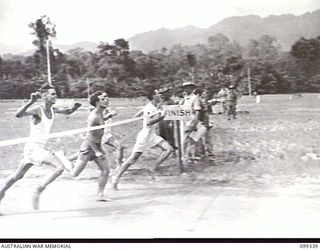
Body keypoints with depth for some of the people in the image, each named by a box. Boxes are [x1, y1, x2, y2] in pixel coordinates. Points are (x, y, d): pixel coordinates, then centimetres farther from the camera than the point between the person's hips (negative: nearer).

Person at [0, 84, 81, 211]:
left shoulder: (52, 109, 6)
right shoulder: (37, 110, -18)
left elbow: (68, 111, 22)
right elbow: (18, 114, -33)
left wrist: (74, 107, 0)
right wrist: (31, 102, -45)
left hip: (40, 148, 9)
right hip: (33, 147, -9)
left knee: (18, 176, 18)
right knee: (60, 167, -19)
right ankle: (37, 192, -12)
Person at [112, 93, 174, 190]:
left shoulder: (149, 106, 8)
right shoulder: (150, 107, -18)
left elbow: (137, 115, 17)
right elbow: (148, 122, -27)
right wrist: (160, 117, -29)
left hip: (152, 136, 9)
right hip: (144, 137, -9)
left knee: (169, 149, -4)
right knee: (132, 159, -2)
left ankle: (153, 169, 2)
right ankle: (117, 177, 10)